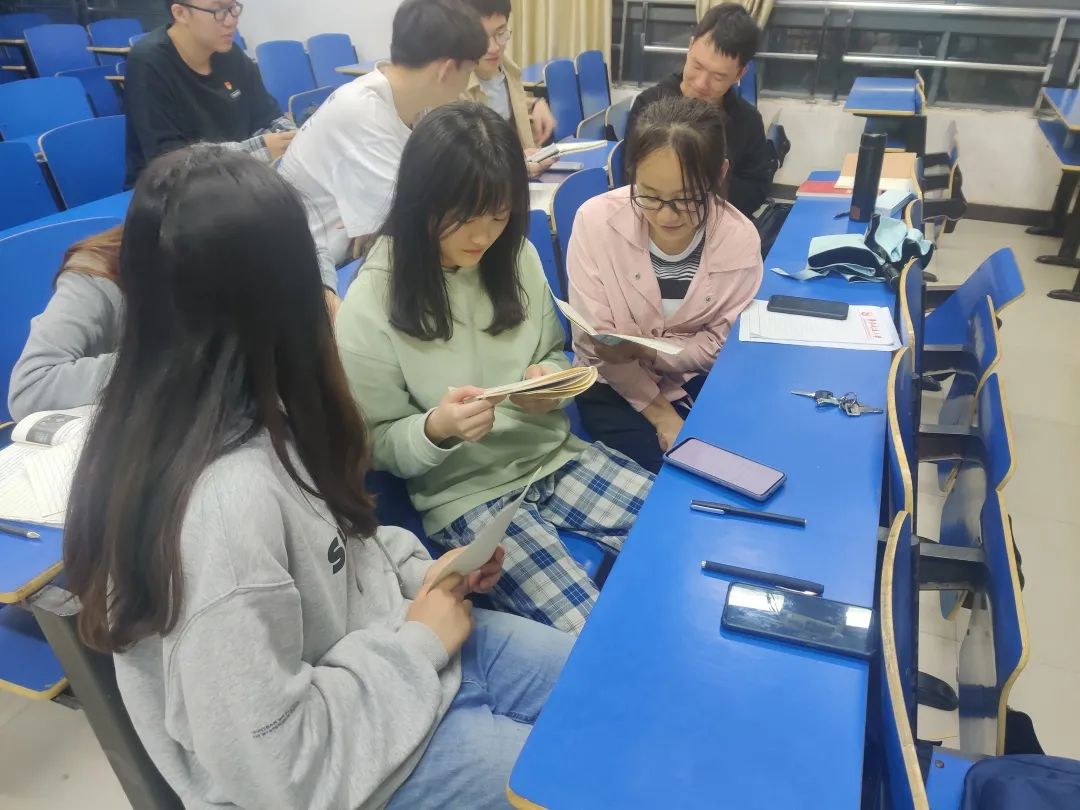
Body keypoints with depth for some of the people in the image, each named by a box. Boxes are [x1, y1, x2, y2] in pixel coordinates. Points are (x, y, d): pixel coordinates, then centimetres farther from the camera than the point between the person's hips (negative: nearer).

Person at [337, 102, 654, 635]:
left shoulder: (516, 256, -1)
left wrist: (550, 378, -12)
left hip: (554, 455, 5)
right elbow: (378, 446, -7)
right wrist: (437, 428, -28)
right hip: (465, 493, -5)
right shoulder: (370, 306, -15)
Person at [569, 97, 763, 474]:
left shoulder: (740, 238, -15)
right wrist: (661, 415, -15)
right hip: (615, 386, -2)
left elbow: (720, 344, -7)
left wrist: (640, 350, -25)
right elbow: (594, 342, -14)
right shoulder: (596, 220, -21)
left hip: (698, 380, 2)